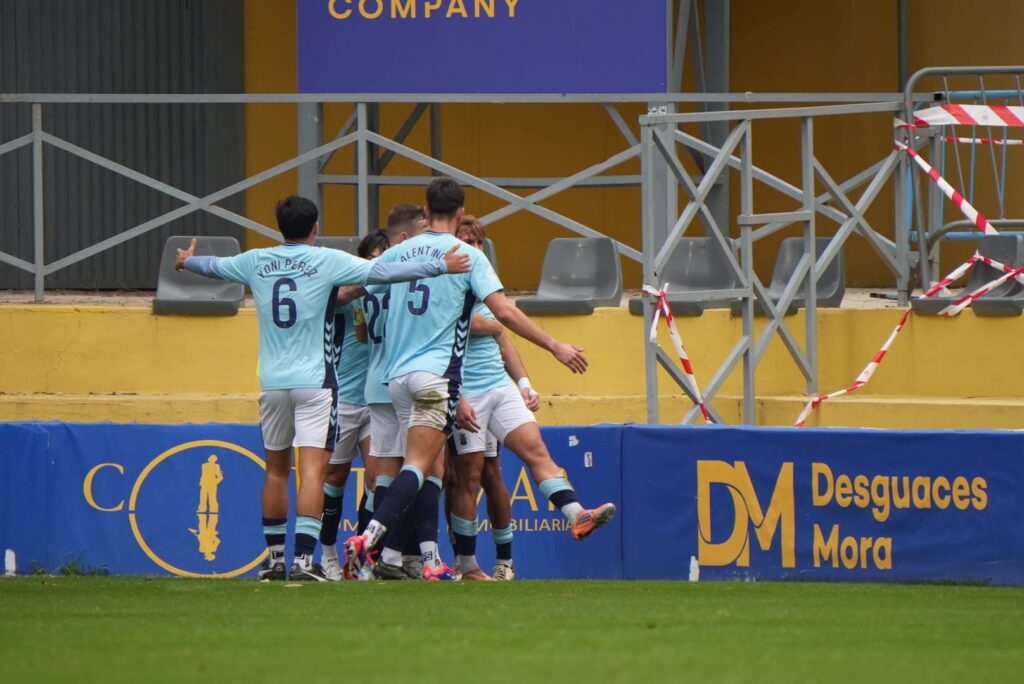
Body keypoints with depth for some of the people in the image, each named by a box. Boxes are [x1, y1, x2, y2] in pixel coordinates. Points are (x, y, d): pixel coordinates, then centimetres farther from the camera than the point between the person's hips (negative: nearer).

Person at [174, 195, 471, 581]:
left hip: (272, 382, 4)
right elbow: (382, 273, -11)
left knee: (276, 469, 16)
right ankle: (303, 560, -19)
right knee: (312, 471, -9)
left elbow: (215, 267, 25)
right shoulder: (327, 261, -6)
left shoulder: (255, 262, 6)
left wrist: (186, 262, 48)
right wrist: (441, 267, -4)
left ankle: (274, 558, 22)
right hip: (314, 382, -4)